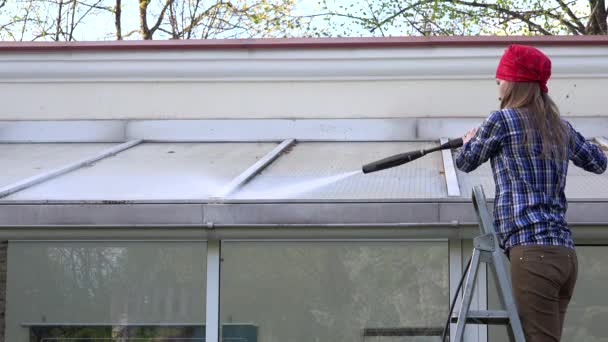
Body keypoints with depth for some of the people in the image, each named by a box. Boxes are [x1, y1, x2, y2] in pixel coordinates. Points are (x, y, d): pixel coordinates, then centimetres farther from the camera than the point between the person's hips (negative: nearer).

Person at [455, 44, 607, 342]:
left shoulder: (503, 120, -1)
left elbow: (465, 162, 14)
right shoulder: (561, 127, 16)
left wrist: (469, 141, 36)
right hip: (564, 253, 7)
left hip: (533, 251, -7)